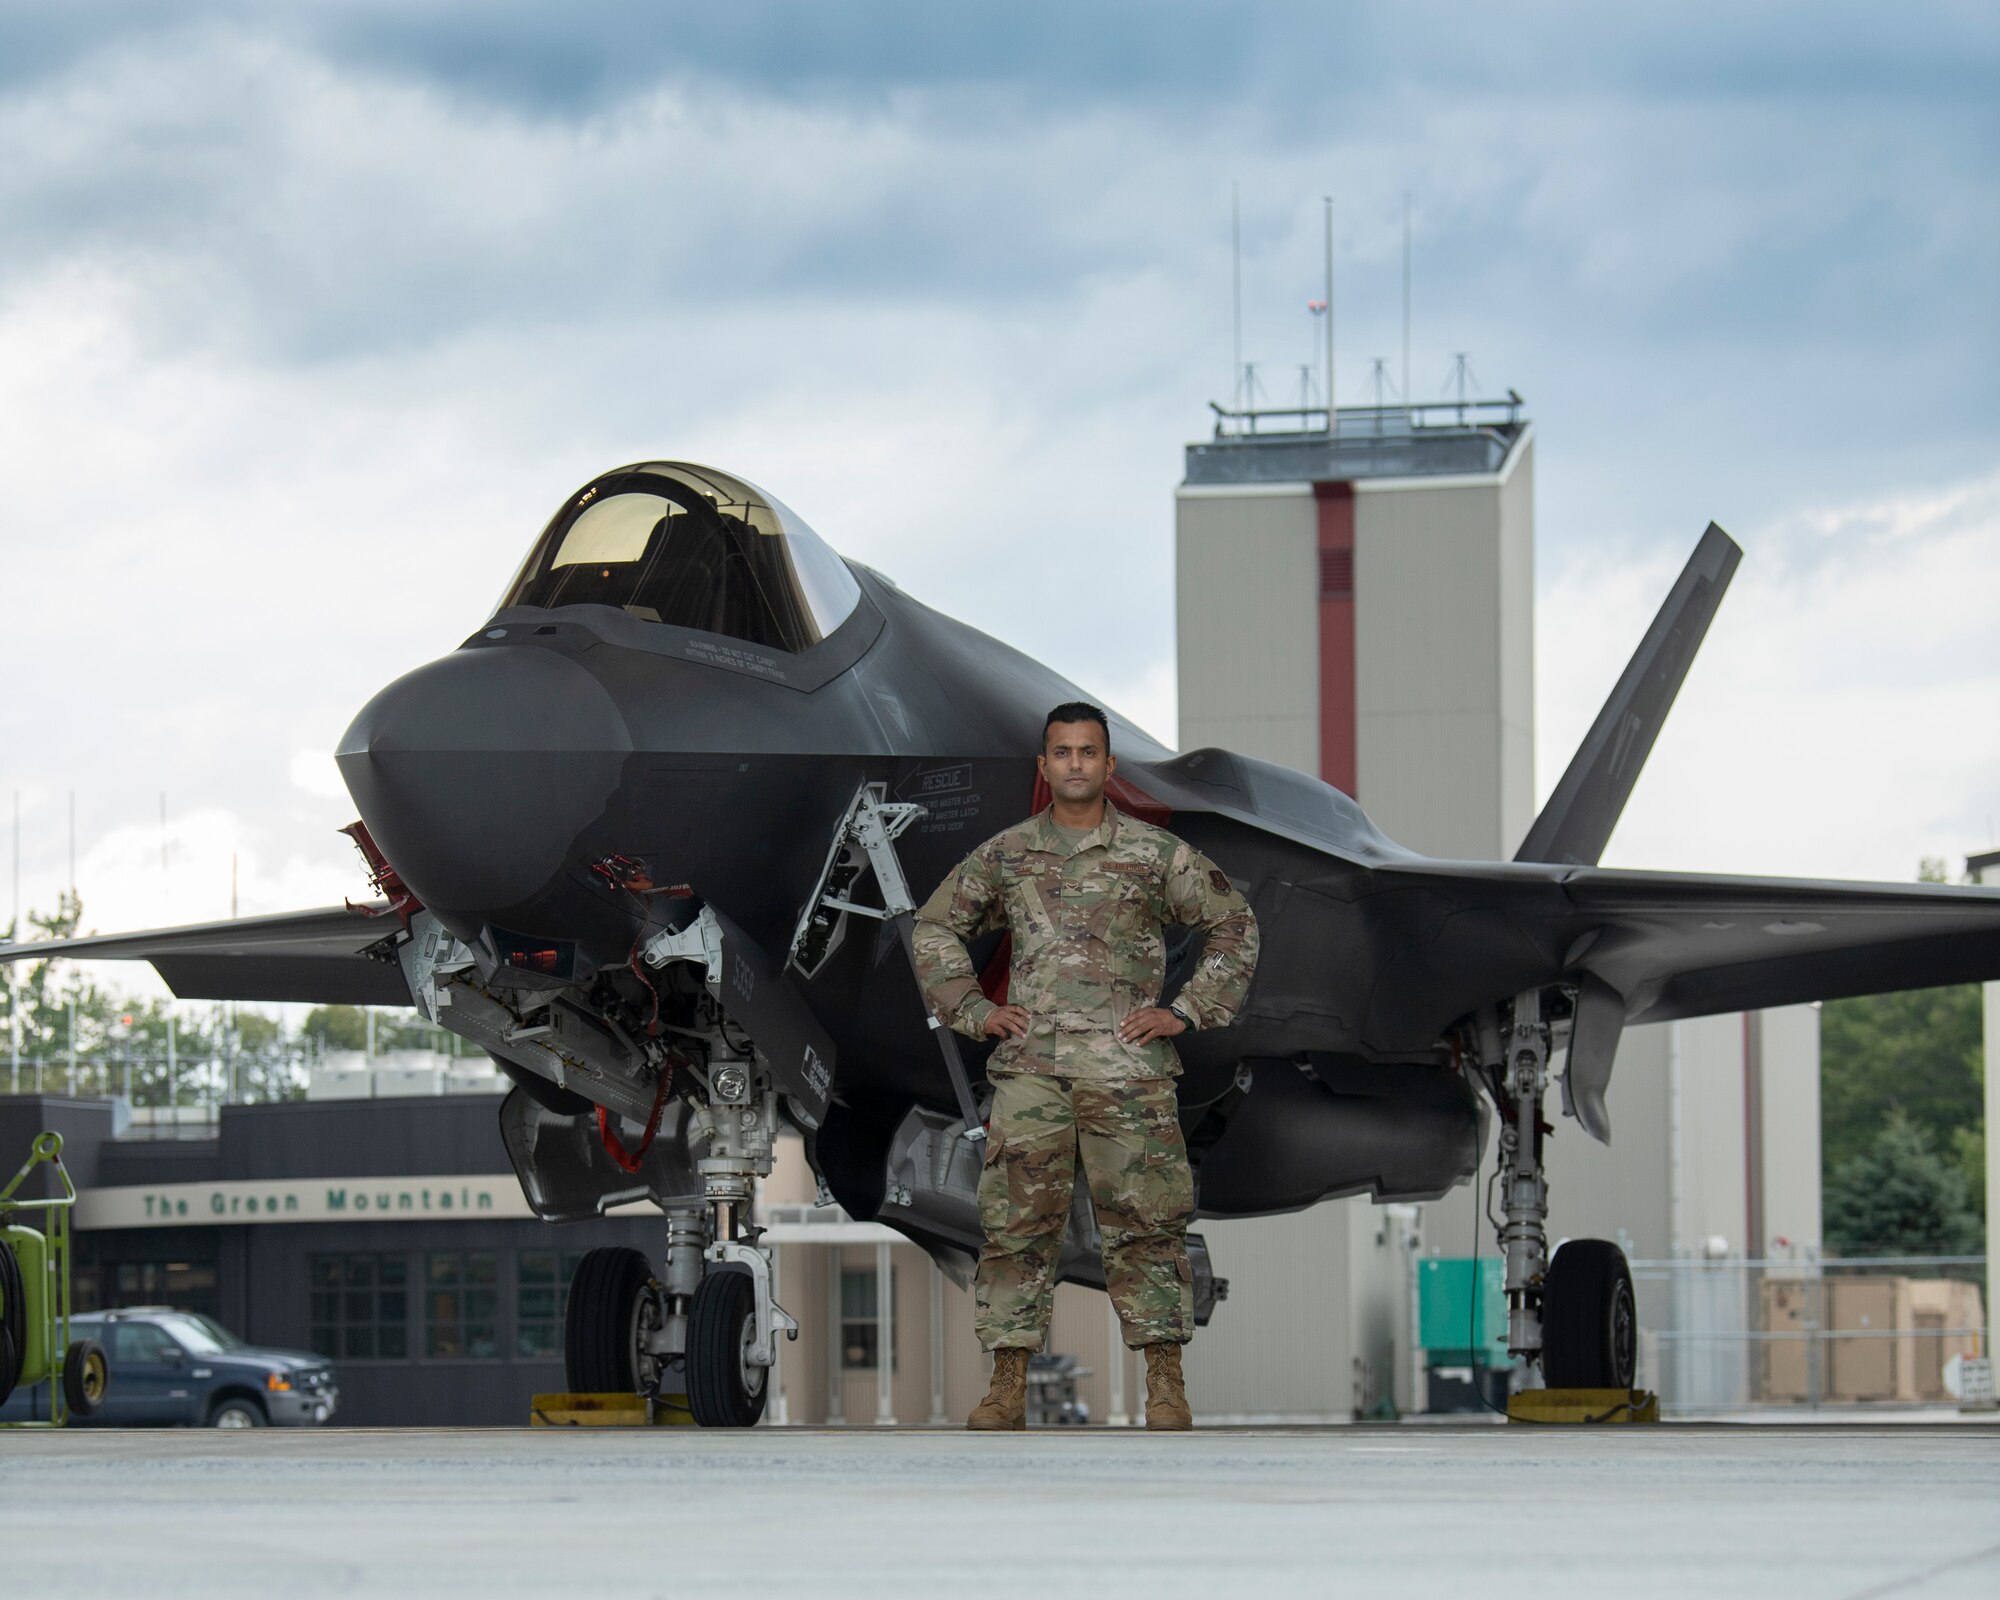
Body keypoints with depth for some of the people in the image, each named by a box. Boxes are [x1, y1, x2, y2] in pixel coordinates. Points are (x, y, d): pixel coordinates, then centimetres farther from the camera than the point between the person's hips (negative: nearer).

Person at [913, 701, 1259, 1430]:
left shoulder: (1154, 853, 4)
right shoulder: (1005, 855, 10)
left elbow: (1234, 926, 9)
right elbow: (935, 928, 21)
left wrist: (1186, 1012, 0)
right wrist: (972, 1009, 8)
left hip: (1128, 1069, -2)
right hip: (1031, 1064, 2)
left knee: (1145, 1224, -3)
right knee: (1017, 1222, -2)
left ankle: (1165, 1389, 1)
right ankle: (1007, 1387, 2)